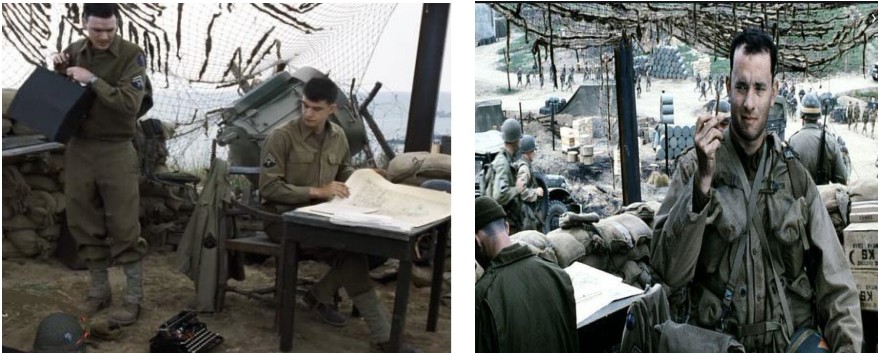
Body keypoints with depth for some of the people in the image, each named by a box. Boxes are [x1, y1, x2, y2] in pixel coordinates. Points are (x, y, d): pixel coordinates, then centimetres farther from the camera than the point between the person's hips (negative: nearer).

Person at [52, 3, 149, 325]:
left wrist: (93, 80, -23)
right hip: (78, 148, 5)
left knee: (124, 228, -2)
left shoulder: (131, 55, -10)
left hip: (116, 151, -5)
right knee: (85, 226, 10)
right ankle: (99, 292, 24)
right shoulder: (73, 52, 5)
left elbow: (130, 103, -21)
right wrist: (58, 71, -4)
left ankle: (133, 299, 8)